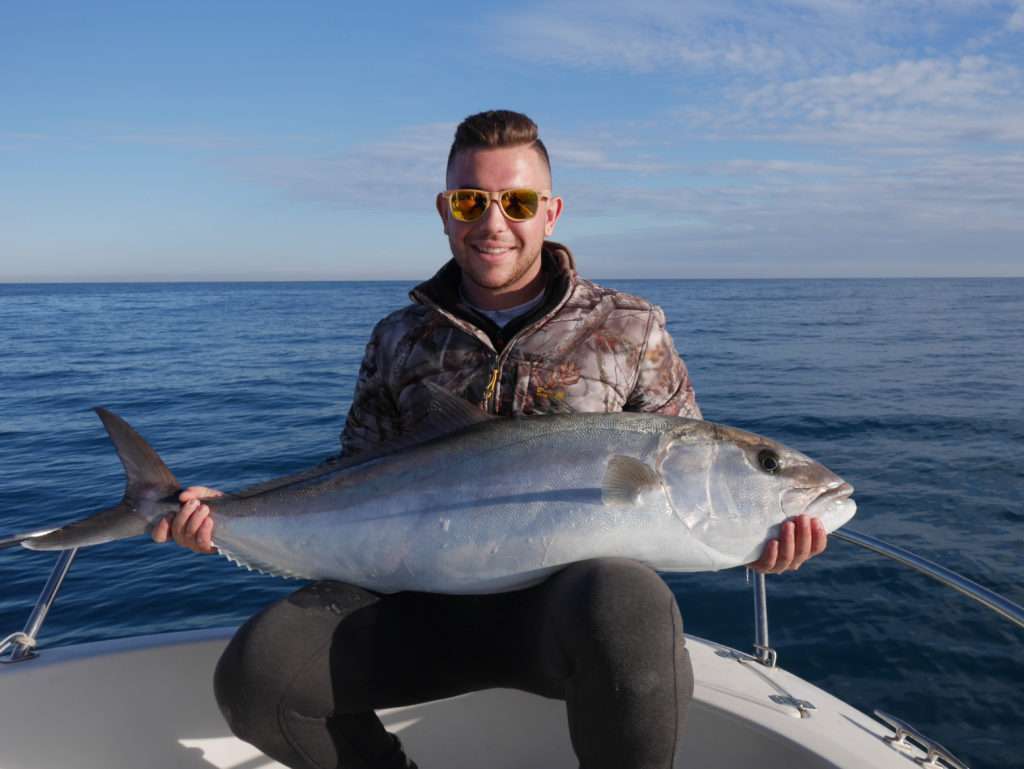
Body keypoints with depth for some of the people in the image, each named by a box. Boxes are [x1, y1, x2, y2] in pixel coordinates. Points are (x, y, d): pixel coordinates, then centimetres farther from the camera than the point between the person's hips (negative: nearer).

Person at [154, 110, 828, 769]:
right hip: (428, 604, 3)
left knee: (624, 605, -37)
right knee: (254, 673, -21)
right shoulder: (400, 340, 12)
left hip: (568, 596, -2)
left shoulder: (630, 329, 5)